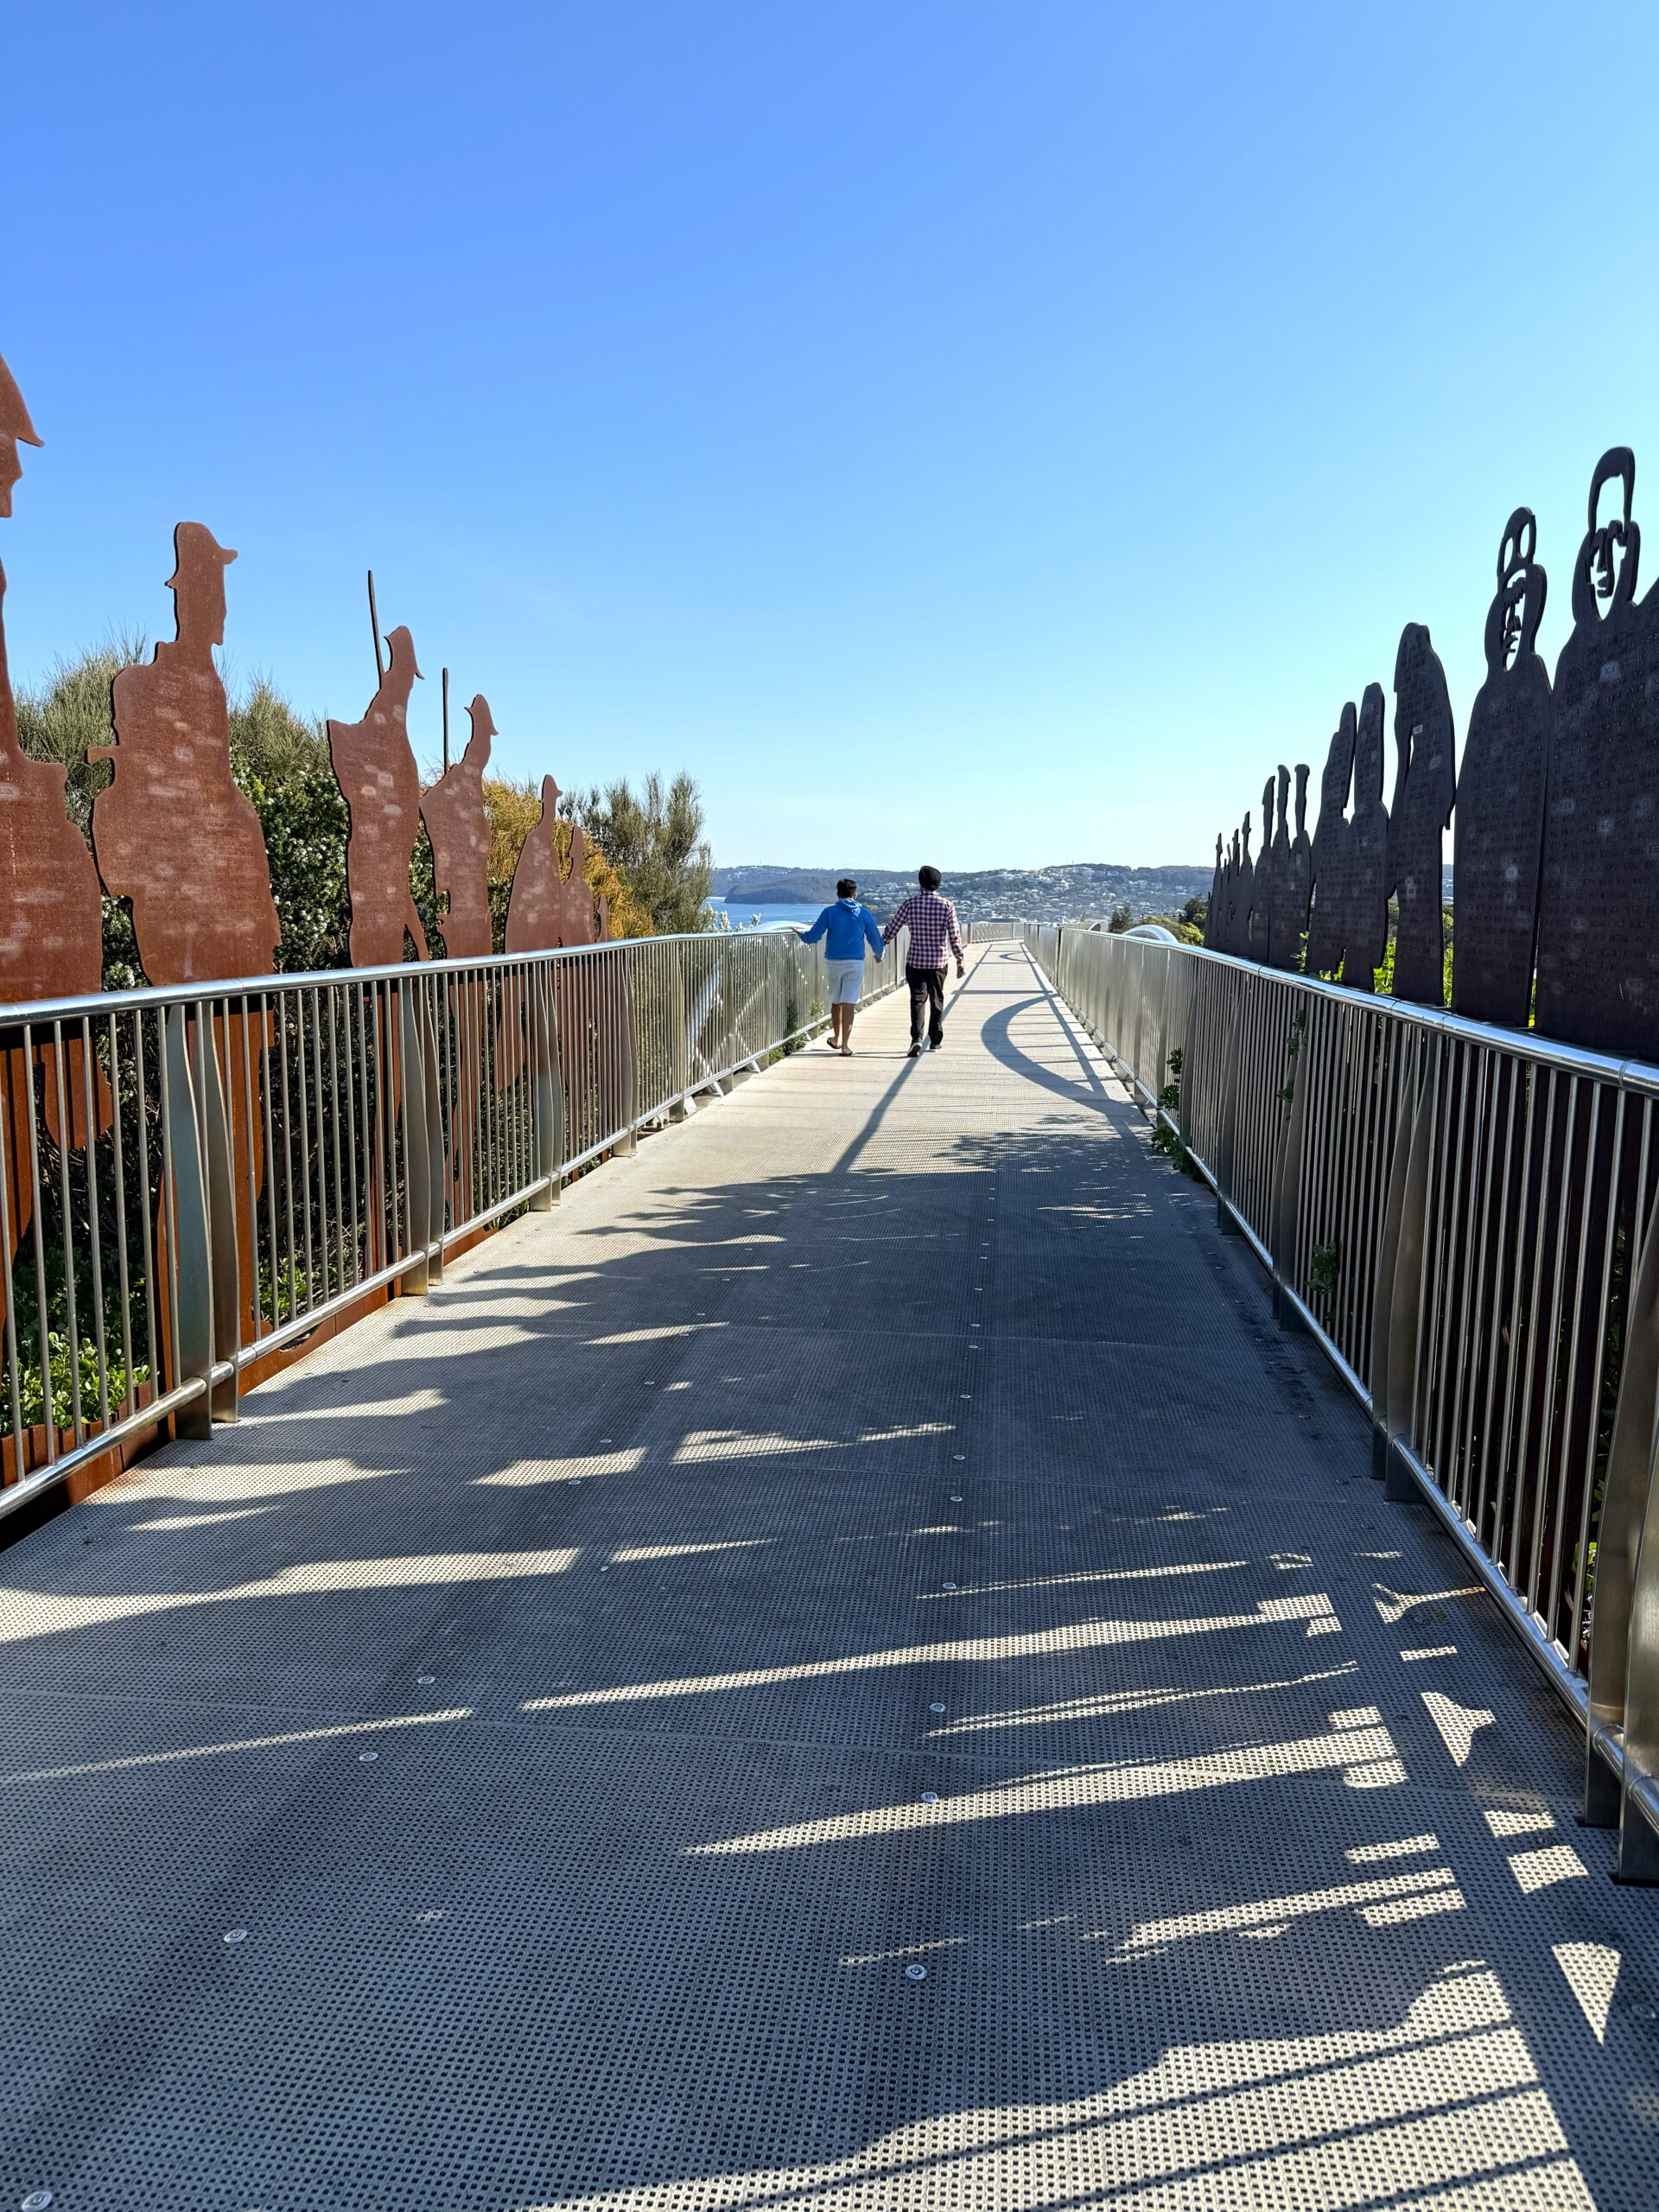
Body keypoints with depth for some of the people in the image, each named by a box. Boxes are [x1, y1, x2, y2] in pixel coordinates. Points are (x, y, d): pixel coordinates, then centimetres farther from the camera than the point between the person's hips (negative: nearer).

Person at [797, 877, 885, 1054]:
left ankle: (836, 1040, 33)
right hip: (855, 963, -1)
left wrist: (800, 933, 19)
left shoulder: (829, 912, -2)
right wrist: (879, 955, 25)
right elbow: (875, 939, 5)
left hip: (833, 962, 1)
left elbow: (812, 937, -3)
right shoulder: (864, 914, 0)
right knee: (849, 1003, -4)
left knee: (836, 1002, 17)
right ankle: (845, 1045, -10)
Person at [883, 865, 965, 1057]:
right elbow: (954, 937, -6)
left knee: (917, 999, 0)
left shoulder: (910, 903, -5)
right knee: (937, 1000, 14)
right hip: (938, 961, 1)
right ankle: (935, 1041, 20)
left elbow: (892, 928, 0)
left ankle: (917, 1038, -18)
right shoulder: (946, 905, -5)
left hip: (915, 960, -1)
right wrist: (960, 962, 2)